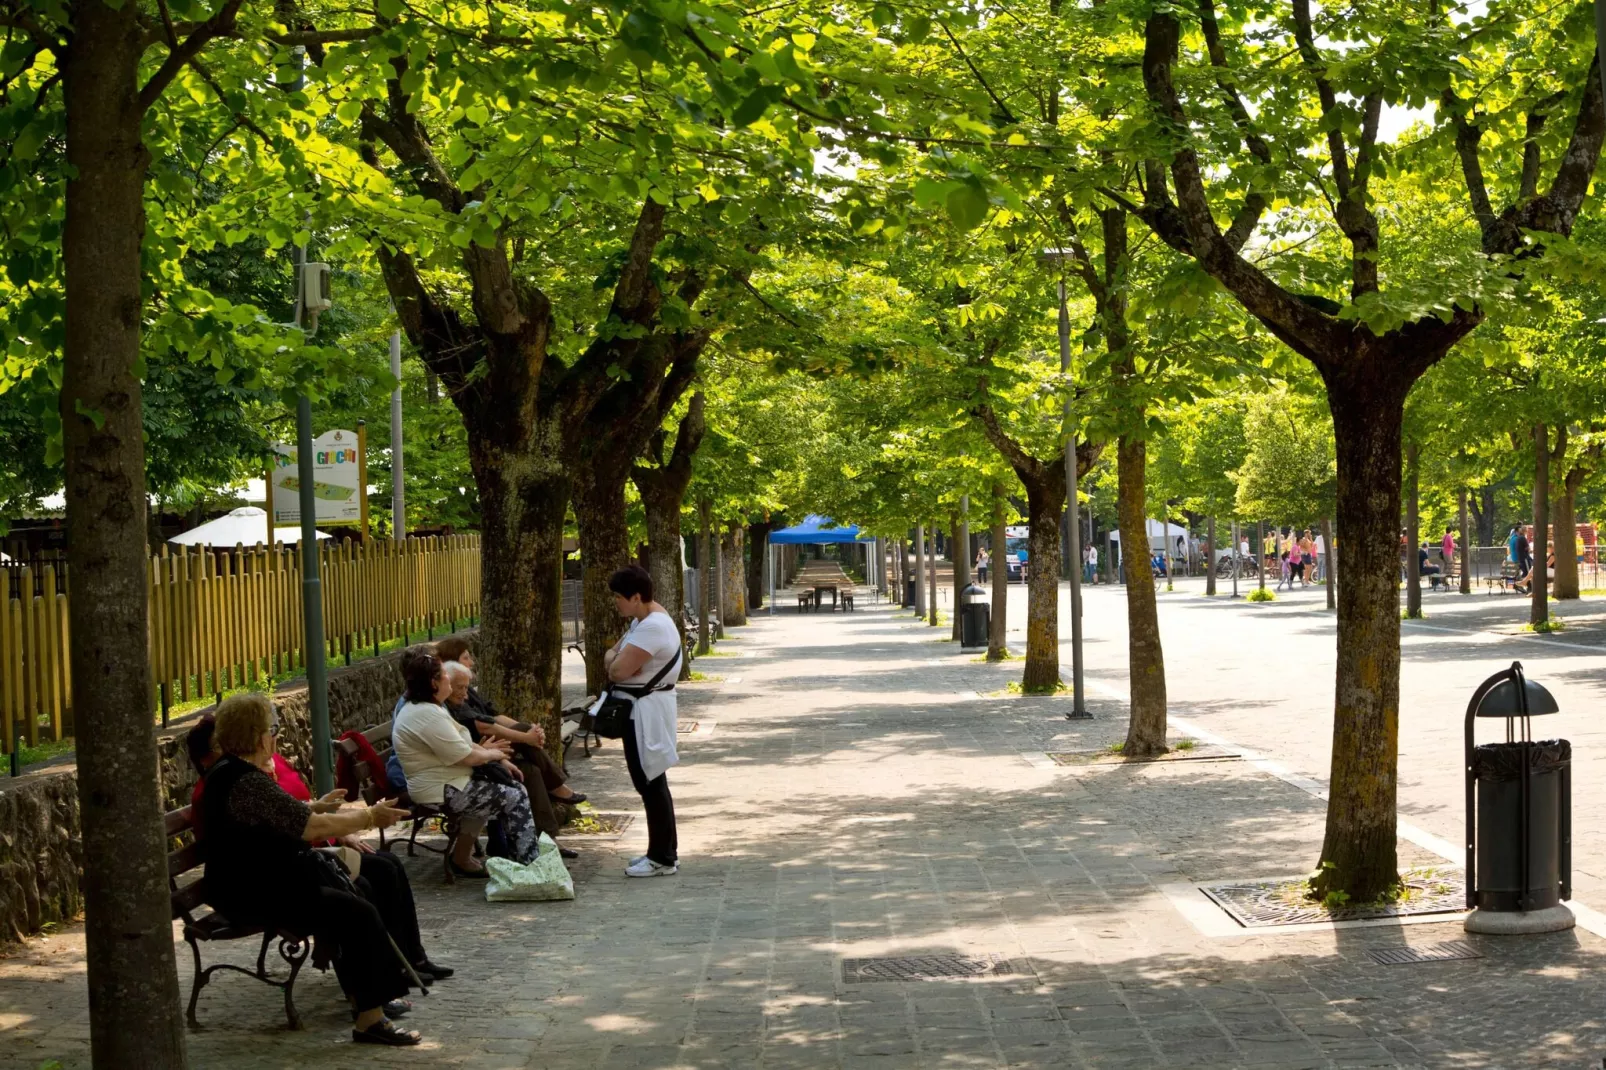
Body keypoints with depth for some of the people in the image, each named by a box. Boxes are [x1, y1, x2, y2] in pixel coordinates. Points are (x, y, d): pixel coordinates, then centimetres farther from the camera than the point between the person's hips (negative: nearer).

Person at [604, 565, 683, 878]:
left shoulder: (652, 628, -21)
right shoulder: (642, 621, 13)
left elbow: (618, 671, -25)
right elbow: (610, 659, 15)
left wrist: (616, 662, -3)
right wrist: (615, 659, -8)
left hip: (647, 712, -11)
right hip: (640, 710, 11)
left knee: (651, 783, -4)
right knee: (651, 782, 16)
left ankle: (663, 859, 2)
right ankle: (664, 851, 25)